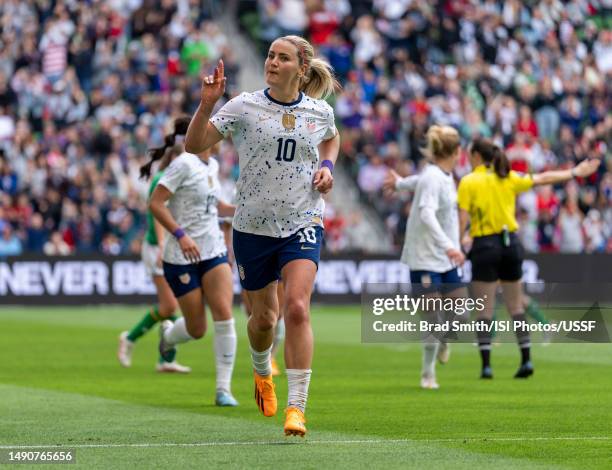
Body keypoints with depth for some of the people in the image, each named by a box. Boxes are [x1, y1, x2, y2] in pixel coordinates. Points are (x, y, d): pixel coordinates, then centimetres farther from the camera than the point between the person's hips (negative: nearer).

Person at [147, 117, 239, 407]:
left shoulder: (212, 165, 10)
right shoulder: (184, 164, -14)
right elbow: (155, 203, -18)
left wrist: (239, 209, 6)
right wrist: (181, 235, -27)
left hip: (214, 251, 6)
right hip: (181, 258, -6)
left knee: (224, 315, -12)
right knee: (197, 329, 1)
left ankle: (223, 388, -7)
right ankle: (167, 336, 38)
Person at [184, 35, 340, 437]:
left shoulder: (320, 112, 2)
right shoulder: (244, 107, -5)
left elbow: (332, 138, 25)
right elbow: (194, 145, -7)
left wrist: (327, 166, 5)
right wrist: (208, 103, -21)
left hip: (303, 223, 0)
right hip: (253, 225, 0)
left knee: (297, 308, -19)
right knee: (264, 316, 11)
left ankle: (297, 407, -16)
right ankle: (262, 371, 47)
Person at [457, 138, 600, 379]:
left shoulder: (468, 182, -6)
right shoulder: (508, 178, 6)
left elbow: (462, 219, -12)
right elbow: (542, 178, 14)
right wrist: (574, 173, 25)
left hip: (484, 245, -4)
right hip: (510, 242, 4)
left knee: (484, 309, -1)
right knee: (516, 307, 11)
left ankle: (486, 365, -6)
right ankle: (526, 360, 8)